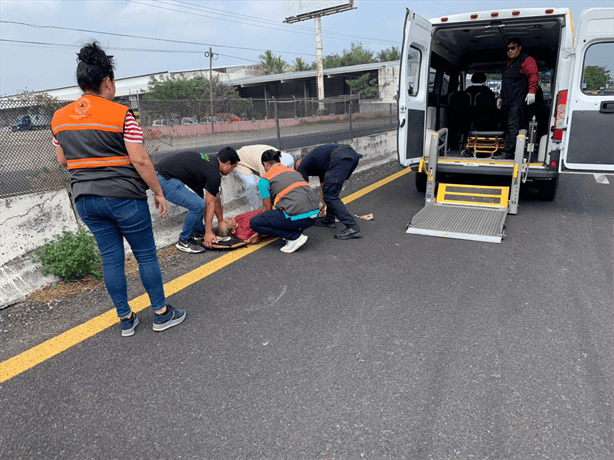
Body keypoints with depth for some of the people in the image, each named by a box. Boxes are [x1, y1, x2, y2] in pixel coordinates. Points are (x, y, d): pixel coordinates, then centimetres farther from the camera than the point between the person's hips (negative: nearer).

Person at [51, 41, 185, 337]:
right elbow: (140, 160, -14)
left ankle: (125, 319, 22)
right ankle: (161, 313, 17)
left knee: (111, 258, 13)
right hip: (124, 198, -5)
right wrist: (158, 192, -5)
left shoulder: (59, 118, 7)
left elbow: (62, 160, 16)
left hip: (85, 199, 6)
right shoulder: (121, 115, -11)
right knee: (146, 255, 7)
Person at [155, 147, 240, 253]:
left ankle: (198, 231, 26)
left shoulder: (211, 161, 18)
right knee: (198, 205, -19)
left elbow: (216, 199, 22)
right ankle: (184, 241, 1)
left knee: (199, 193, 25)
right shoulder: (214, 173, -13)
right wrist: (208, 233, -5)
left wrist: (221, 223, 27)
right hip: (165, 180, -11)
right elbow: (210, 204, -10)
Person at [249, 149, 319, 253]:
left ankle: (295, 237, 1)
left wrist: (259, 233, 30)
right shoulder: (293, 171, 25)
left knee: (254, 222, 6)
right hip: (314, 215, 8)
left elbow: (267, 208, 11)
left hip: (298, 218, -8)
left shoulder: (264, 179, 4)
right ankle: (296, 231, 17)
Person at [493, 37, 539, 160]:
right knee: (512, 126, 5)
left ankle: (508, 152, -21)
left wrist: (531, 91, -25)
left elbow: (533, 76, -12)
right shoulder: (509, 63, 28)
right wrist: (501, 97, 35)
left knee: (513, 125, -16)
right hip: (509, 102, 9)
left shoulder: (526, 60, 1)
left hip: (518, 102, -9)